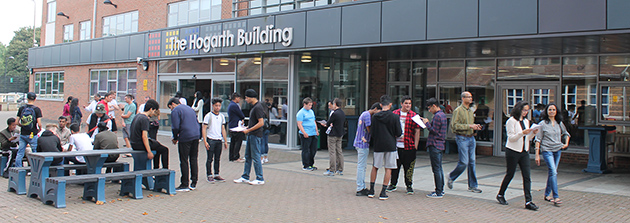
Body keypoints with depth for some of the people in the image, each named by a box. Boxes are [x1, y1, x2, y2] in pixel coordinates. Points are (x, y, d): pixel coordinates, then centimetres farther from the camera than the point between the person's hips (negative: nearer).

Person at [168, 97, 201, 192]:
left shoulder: (175, 111, -2)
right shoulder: (190, 108, 22)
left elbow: (176, 127, -11)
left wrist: (175, 138, 5)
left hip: (185, 138, -7)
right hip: (196, 136, 7)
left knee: (184, 161, 0)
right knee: (193, 159, 12)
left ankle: (185, 185, 4)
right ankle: (194, 183, 14)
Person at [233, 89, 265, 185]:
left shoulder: (258, 107, -17)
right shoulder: (253, 107, 15)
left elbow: (261, 123, -22)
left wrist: (249, 130, -18)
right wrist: (247, 127, 13)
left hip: (256, 136, -10)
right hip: (251, 135, 10)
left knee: (255, 157, -4)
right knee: (248, 157, 14)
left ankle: (260, 179, 4)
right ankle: (245, 177, 22)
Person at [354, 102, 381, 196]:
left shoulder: (364, 114, 18)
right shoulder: (367, 115, -14)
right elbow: (370, 130, -17)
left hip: (360, 143, 10)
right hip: (363, 144, -10)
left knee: (362, 166, 14)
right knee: (361, 166, -6)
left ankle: (362, 187, 20)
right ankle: (360, 189, -3)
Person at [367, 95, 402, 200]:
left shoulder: (375, 116, -4)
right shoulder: (395, 117, -9)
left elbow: (372, 132, 1)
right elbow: (399, 133, -6)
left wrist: (372, 144, 15)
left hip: (378, 145, 2)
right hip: (390, 145, -2)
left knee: (375, 167, 16)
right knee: (388, 169, 6)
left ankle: (371, 190, 18)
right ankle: (383, 192, 5)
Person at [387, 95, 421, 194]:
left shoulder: (414, 116, 1)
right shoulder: (394, 114, 6)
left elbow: (417, 131, 2)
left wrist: (415, 145, -3)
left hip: (409, 146, -1)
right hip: (395, 146, 2)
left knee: (409, 167, 4)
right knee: (394, 166, 9)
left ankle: (409, 186, 17)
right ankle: (393, 184, 23)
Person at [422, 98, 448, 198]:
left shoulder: (437, 116, -16)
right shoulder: (443, 114, 15)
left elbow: (434, 131, -19)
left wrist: (427, 123, -8)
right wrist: (428, 123, 11)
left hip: (435, 145, -10)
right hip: (440, 145, 10)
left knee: (436, 169, -6)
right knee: (439, 168, 15)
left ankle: (438, 192, -3)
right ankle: (441, 189, 21)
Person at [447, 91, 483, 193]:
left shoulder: (470, 111, 16)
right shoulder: (458, 111, -9)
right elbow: (455, 125, -17)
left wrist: (475, 127, 7)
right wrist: (469, 126, -19)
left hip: (471, 138, 8)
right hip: (462, 138, -7)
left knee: (472, 162, 7)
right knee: (464, 162, -9)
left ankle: (472, 186, 12)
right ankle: (451, 177, 16)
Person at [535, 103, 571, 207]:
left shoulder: (559, 123, 11)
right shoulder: (542, 124, -2)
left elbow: (566, 134, 29)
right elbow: (538, 139, -3)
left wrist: (566, 143, 11)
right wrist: (537, 154, -9)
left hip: (558, 150, 5)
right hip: (547, 150, -5)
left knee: (552, 172, 8)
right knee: (553, 172, -16)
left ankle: (547, 194, 21)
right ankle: (556, 197, -15)